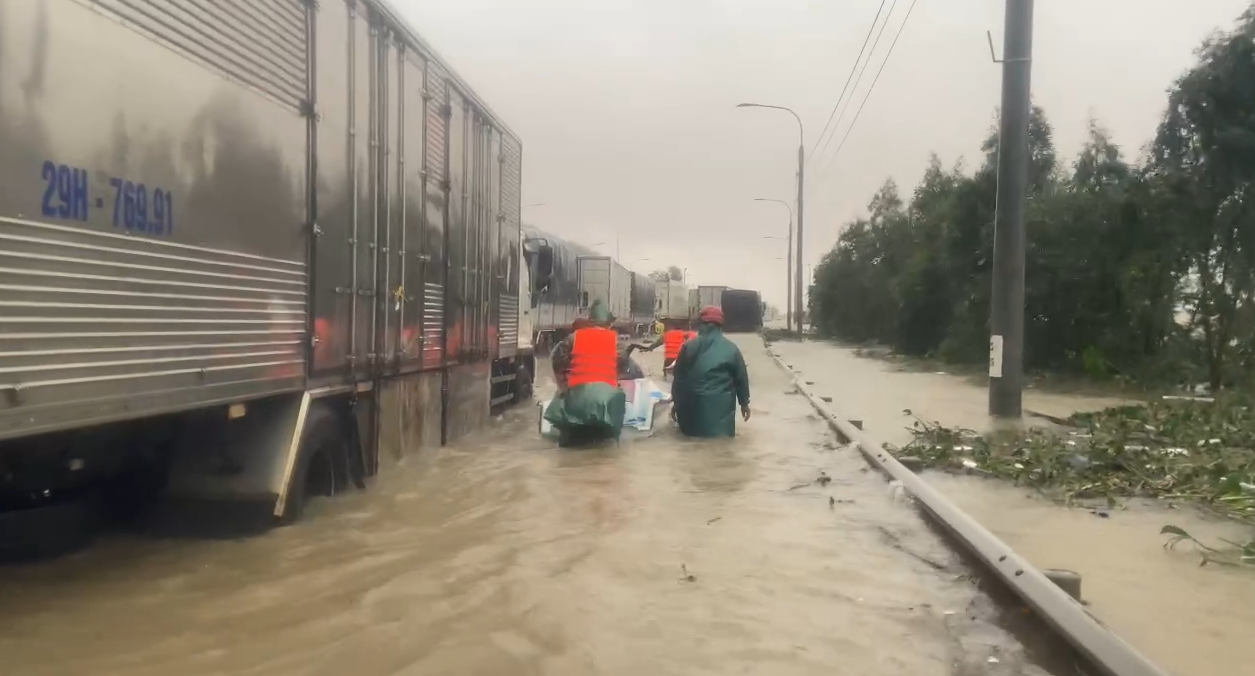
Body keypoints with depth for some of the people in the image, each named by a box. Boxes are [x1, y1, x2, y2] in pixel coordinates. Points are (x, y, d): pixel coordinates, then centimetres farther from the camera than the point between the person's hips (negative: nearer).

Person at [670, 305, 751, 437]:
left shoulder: (688, 346, 0)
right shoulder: (731, 349, -2)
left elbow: (678, 377, 4)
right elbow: (741, 378, 4)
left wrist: (676, 402, 15)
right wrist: (744, 403, 17)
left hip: (692, 406, 1)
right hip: (721, 408, -1)